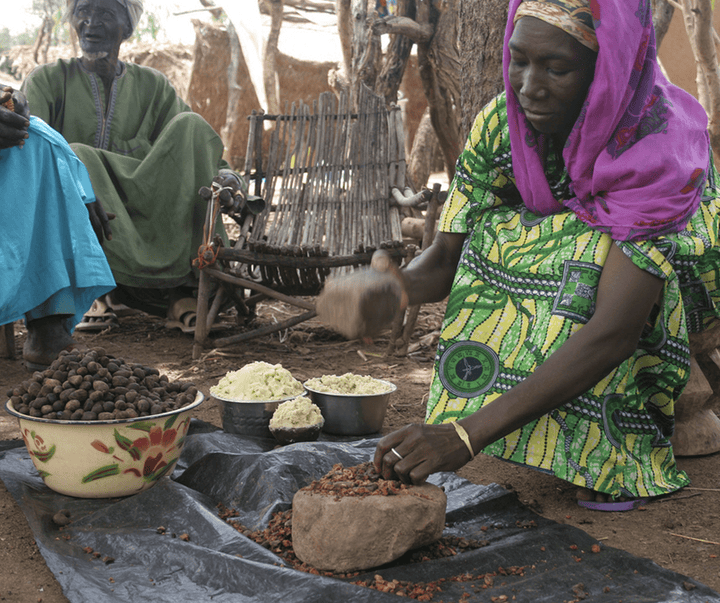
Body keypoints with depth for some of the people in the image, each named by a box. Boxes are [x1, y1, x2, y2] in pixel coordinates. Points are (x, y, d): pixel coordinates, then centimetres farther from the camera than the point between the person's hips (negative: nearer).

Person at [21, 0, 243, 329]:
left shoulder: (152, 86, 16)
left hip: (145, 217, 1)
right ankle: (172, 286, -36)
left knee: (189, 125, -16)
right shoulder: (48, 80, 11)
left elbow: (195, 151, 7)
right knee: (76, 156, -33)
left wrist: (225, 175, -14)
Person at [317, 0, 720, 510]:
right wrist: (398, 286, -43)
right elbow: (447, 256, -17)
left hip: (678, 289, -5)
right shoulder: (501, 124, -21)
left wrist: (467, 434, -53)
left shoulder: (665, 145, -36)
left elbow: (615, 331, -45)